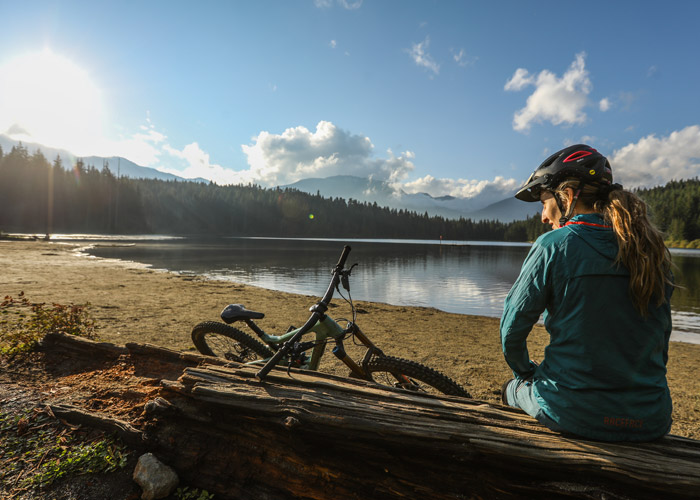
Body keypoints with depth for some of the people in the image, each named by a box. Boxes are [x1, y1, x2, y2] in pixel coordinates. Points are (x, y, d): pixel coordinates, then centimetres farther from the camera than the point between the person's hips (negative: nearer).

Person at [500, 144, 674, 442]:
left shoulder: (554, 246, -14)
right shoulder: (654, 250, 2)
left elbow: (513, 326, -10)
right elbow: (662, 336, 11)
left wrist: (524, 372, 10)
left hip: (576, 416, -5)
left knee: (513, 388, 26)